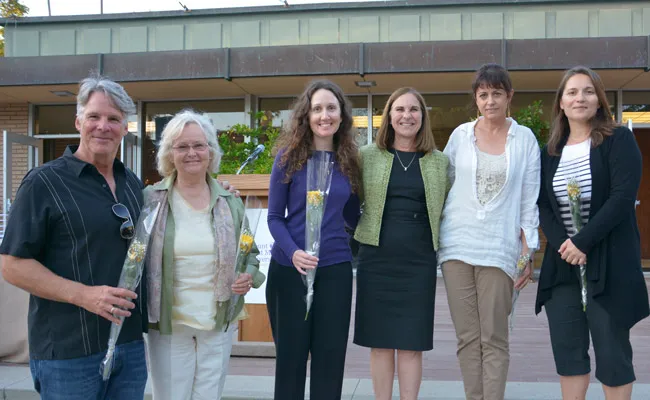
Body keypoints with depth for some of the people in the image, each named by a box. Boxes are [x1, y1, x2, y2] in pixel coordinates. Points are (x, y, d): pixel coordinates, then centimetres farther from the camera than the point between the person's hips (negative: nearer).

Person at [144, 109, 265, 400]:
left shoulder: (229, 201, 3)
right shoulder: (151, 198, -4)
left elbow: (250, 252, 12)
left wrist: (249, 276, -8)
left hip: (219, 323, 3)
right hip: (168, 324, -2)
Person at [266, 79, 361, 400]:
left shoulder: (350, 160, 5)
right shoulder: (288, 156, -3)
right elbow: (274, 217, -4)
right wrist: (293, 252, -18)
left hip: (336, 268, 2)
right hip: (289, 268, -2)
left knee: (331, 355, 9)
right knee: (290, 355, 9)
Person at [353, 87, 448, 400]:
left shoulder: (440, 162, 7)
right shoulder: (367, 156, 4)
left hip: (419, 261, 0)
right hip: (376, 258, 0)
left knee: (412, 343, 5)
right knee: (380, 341, 7)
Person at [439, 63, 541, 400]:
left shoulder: (525, 139, 4)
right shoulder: (460, 135, 8)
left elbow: (529, 201, 4)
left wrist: (528, 254, 1)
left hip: (499, 249, -1)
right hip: (456, 245, 2)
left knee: (494, 339, 1)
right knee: (467, 337, 5)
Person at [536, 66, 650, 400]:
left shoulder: (619, 140, -2)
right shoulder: (550, 151, 11)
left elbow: (623, 197, -13)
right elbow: (543, 206, 5)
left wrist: (583, 242, -18)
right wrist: (563, 244, -12)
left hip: (609, 264, -4)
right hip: (562, 265, 4)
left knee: (612, 353, 3)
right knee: (567, 350, 8)